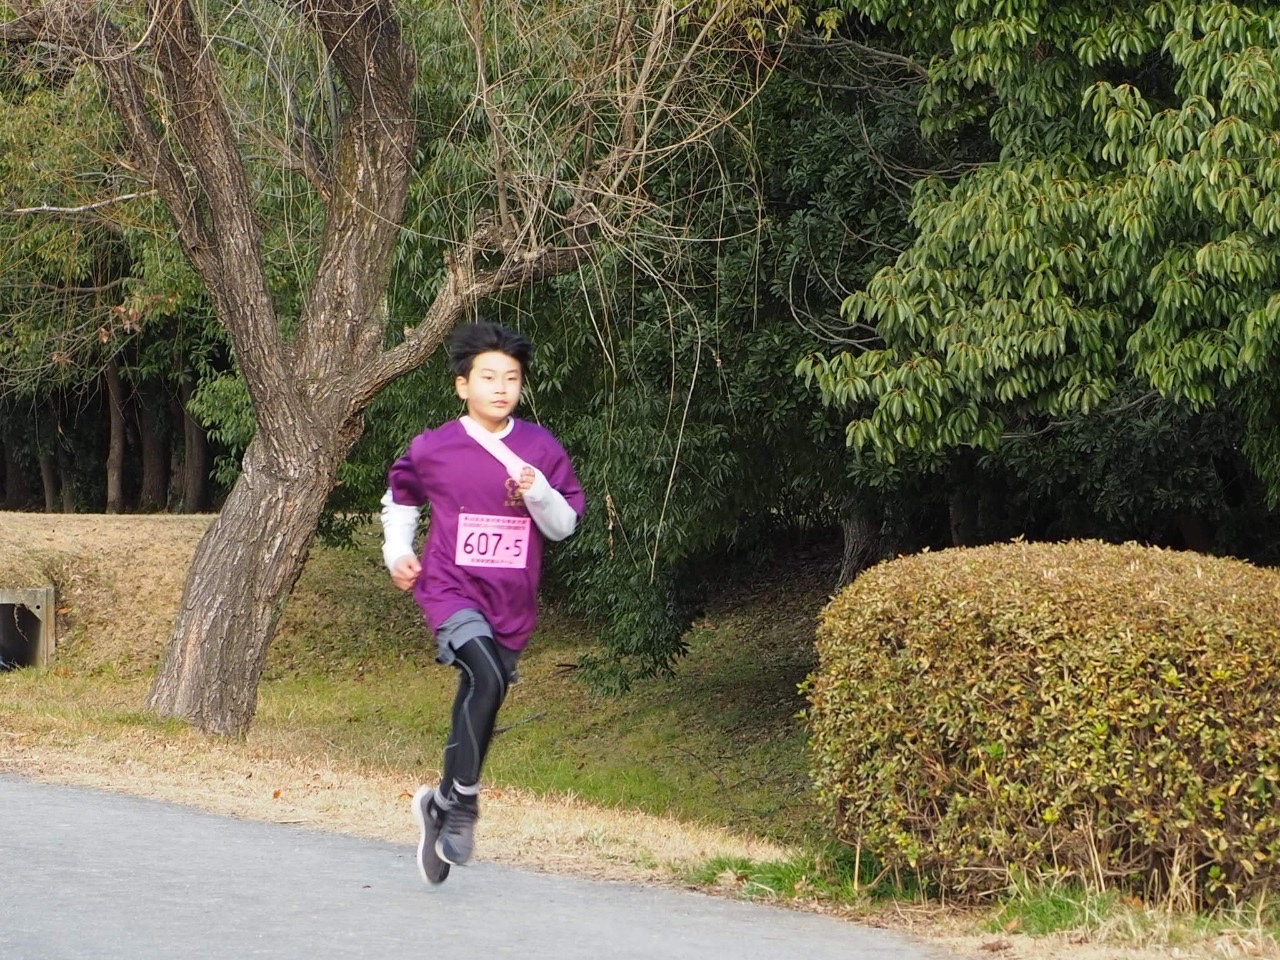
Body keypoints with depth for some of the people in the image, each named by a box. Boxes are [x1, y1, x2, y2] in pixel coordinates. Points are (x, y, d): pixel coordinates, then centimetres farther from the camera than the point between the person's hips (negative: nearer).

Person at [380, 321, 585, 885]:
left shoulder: (541, 449, 1)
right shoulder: (432, 449, -3)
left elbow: (565, 526, 4)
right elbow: (400, 498, 18)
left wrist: (539, 493, -14)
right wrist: (397, 552, 6)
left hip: (512, 604, 3)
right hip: (452, 588, -3)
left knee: (483, 702, 10)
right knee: (487, 678, -27)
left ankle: (441, 805, 31)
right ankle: (461, 803, -16)